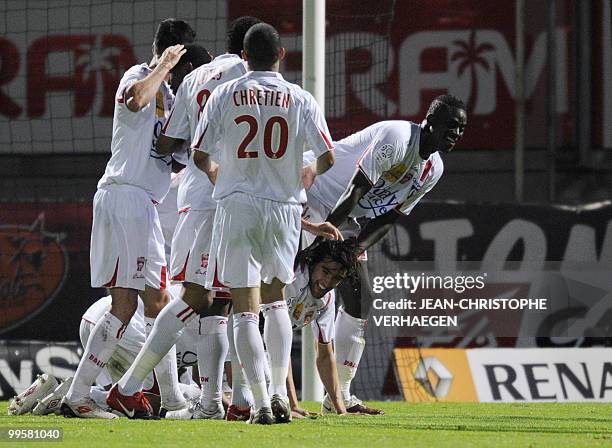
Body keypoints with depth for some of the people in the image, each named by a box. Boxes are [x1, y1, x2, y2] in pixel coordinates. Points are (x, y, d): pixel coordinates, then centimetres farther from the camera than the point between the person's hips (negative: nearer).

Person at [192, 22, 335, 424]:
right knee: (276, 300, 21)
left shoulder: (224, 96, -1)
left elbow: (199, 156, 0)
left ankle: (261, 402, -10)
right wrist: (305, 176, 21)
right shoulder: (301, 100, 0)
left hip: (237, 207, -2)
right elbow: (327, 158, -2)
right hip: (284, 207, 2)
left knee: (246, 311, -1)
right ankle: (279, 392, 12)